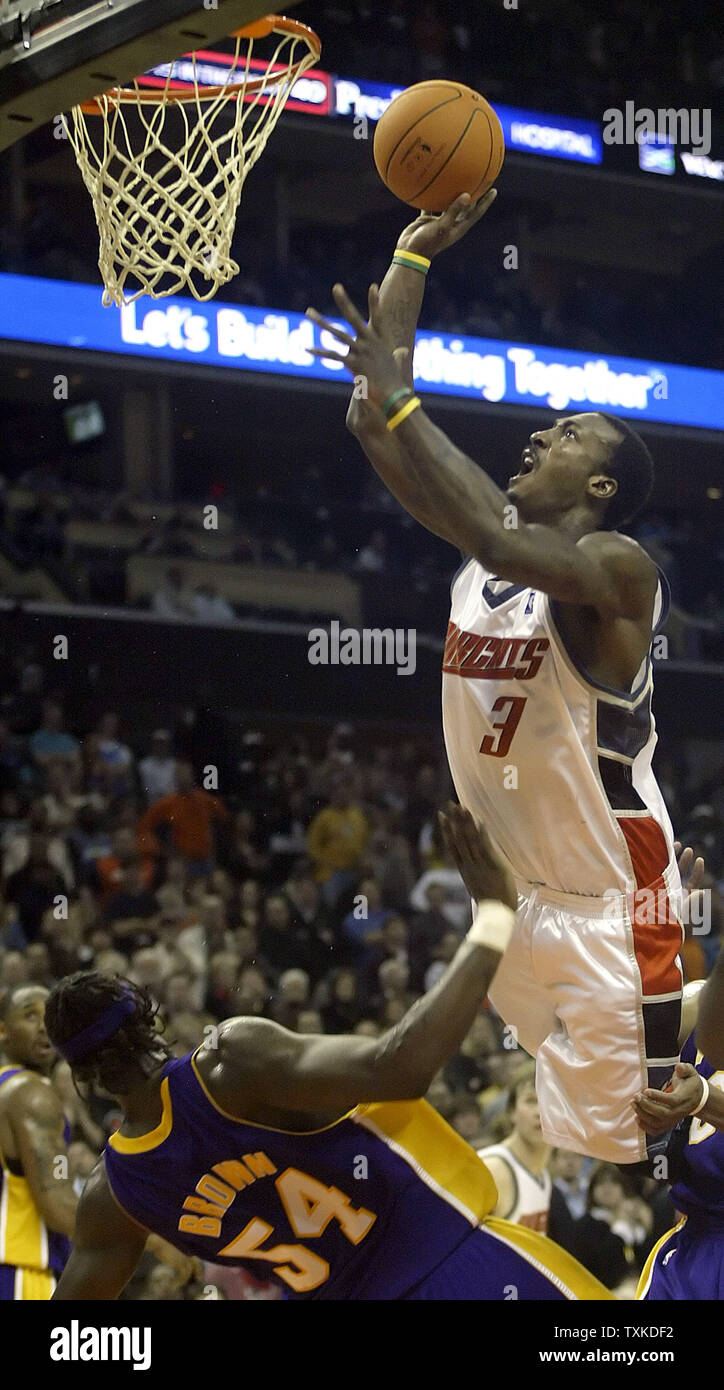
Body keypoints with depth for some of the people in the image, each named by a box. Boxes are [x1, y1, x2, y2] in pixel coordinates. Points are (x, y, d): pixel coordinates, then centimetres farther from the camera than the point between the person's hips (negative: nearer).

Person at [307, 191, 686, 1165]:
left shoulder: (616, 566, -16)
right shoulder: (495, 535, 6)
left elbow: (501, 543, -36)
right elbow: (376, 427, 5)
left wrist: (396, 399, -34)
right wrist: (413, 256, 4)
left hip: (608, 904, -8)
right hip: (504, 895, 8)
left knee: (616, 1157, -5)